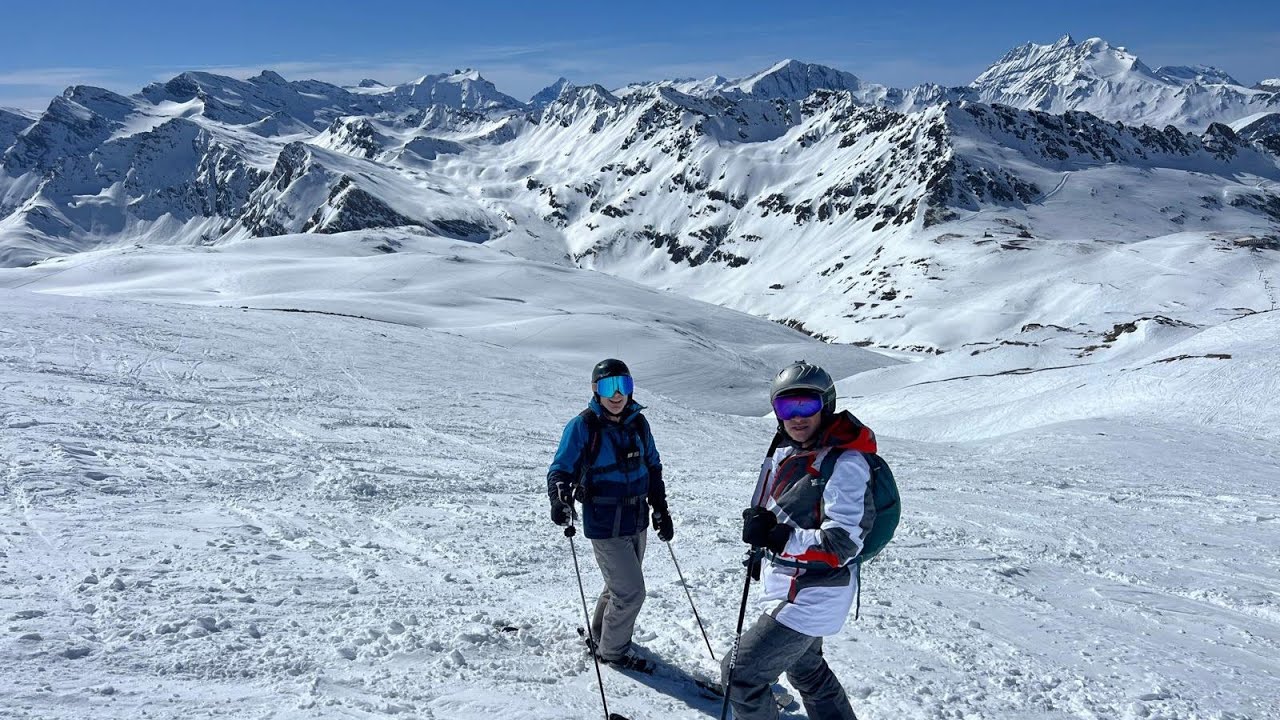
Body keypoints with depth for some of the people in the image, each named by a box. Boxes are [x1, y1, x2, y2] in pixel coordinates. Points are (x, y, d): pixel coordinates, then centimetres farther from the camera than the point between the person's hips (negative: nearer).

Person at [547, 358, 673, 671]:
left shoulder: (638, 424, 3)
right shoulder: (582, 427, -14)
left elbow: (653, 467, 14)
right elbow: (561, 468, -13)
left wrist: (661, 510, 14)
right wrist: (560, 498, -33)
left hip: (637, 522, 6)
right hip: (605, 526, -6)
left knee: (621, 586, 20)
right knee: (631, 592, -4)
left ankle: (601, 635, 43)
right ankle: (612, 649, 19)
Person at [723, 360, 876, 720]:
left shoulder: (844, 463, -23)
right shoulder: (786, 452, 2)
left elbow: (842, 544, -27)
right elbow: (766, 513, 9)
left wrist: (778, 537, -31)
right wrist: (758, 524, -13)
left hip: (810, 597, -9)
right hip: (800, 590, 9)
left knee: (741, 673, -3)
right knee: (805, 668, 29)